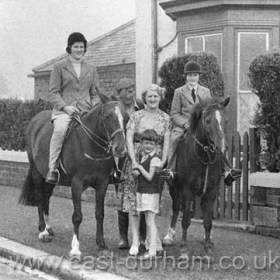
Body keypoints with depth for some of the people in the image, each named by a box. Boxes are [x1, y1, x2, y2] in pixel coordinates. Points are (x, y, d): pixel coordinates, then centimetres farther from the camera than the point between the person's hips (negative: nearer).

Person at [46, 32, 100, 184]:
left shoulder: (91, 69, 19)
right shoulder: (59, 66, 9)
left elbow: (95, 93, 20)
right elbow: (53, 92, 4)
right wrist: (65, 106, -13)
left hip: (85, 110, 3)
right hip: (64, 110, -3)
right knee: (60, 129, -35)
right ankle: (52, 169, -31)